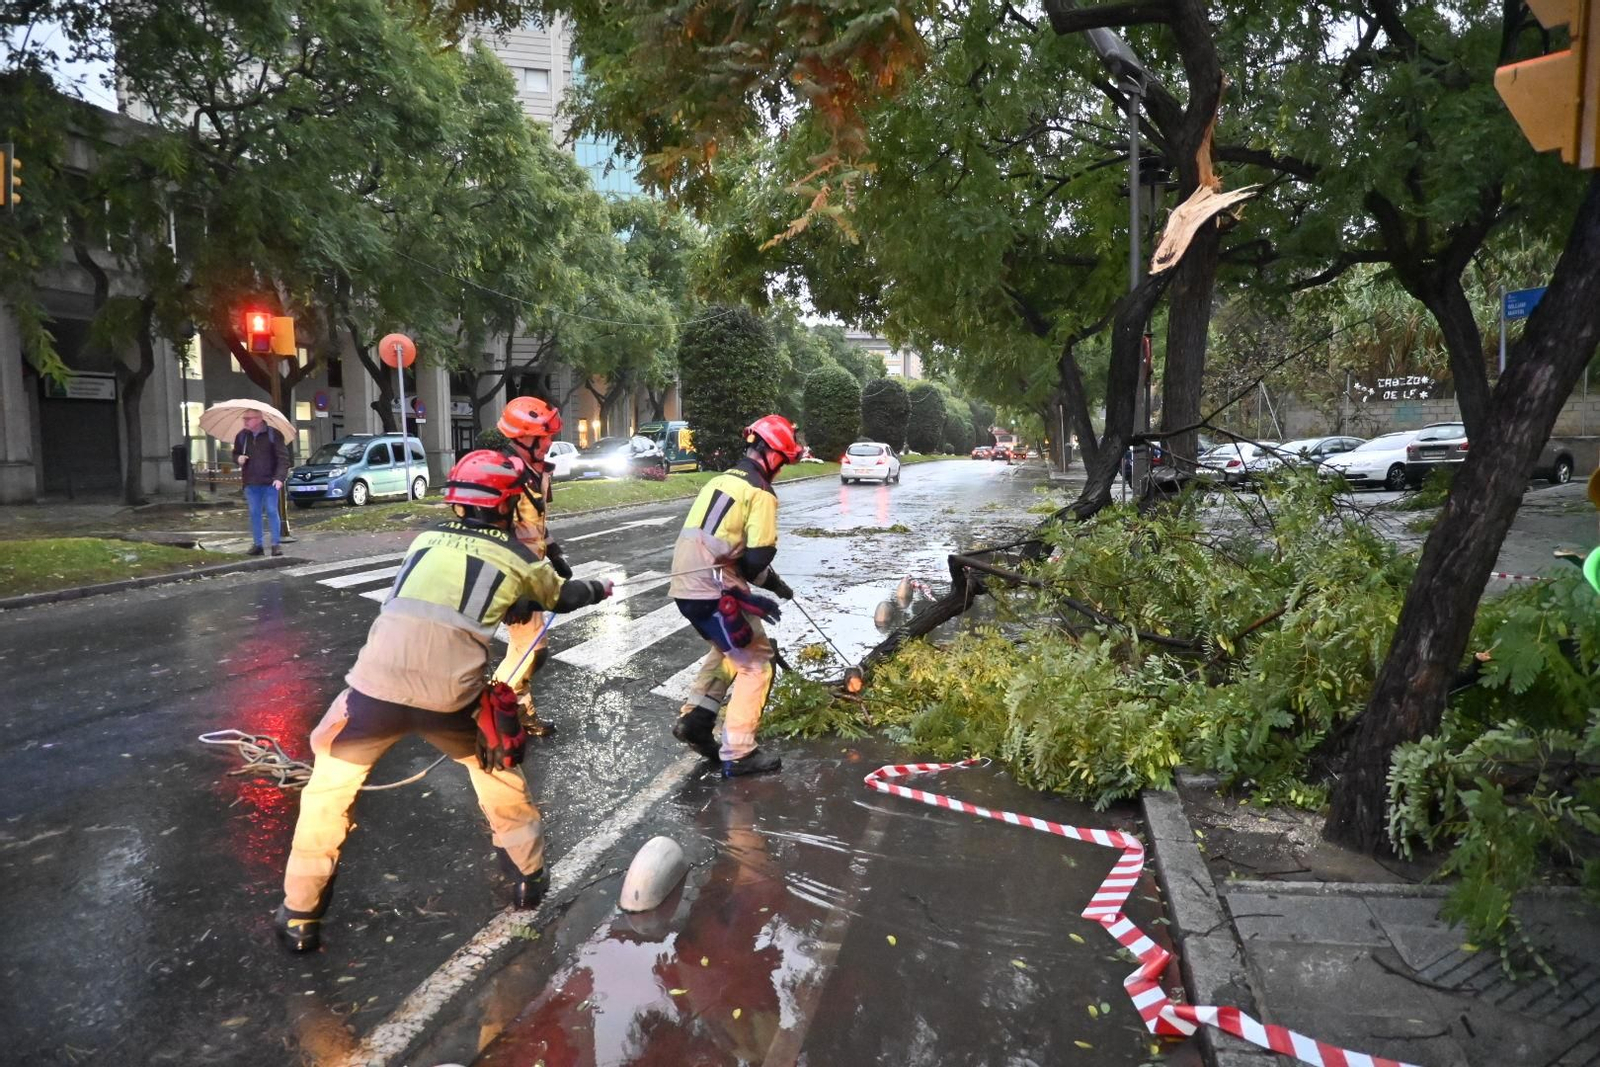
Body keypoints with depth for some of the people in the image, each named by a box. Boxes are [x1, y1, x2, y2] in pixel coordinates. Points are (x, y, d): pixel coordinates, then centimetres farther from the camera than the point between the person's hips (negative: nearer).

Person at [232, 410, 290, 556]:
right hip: (251, 483, 4)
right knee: (254, 513, 6)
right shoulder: (241, 436, 10)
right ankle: (257, 544, 12)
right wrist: (238, 458, -2)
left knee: (272, 512, -3)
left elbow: (283, 457, -8)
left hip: (270, 482, -4)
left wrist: (280, 477, -19)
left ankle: (276, 544, 2)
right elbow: (235, 454, 23)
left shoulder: (273, 434, -4)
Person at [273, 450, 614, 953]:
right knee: (495, 767, 27)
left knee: (328, 788, 23)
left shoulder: (427, 539, 18)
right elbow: (563, 596, 31)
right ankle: (530, 875, 35)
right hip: (450, 694, -1)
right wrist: (600, 589, 53)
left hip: (376, 685, 2)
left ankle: (299, 916, 27)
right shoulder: (519, 558, 11)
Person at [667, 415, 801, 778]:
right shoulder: (760, 493, -7)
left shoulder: (720, 480, 17)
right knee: (756, 663, 4)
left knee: (729, 648, 28)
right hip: (713, 588, -8)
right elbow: (758, 557, -14)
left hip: (684, 584, 8)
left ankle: (694, 716, 19)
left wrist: (770, 580, 22)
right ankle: (737, 754, 4)